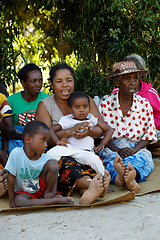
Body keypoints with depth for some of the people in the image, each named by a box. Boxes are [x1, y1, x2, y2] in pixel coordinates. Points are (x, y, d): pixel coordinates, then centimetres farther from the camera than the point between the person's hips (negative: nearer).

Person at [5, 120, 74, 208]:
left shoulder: (45, 159, -15)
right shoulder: (16, 153, -23)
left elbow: (54, 176, 0)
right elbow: (11, 178, -17)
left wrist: (53, 192, -20)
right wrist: (12, 200, -13)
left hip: (41, 187, 2)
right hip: (24, 192, -2)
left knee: (53, 164, -20)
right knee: (19, 201, -38)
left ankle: (46, 195, -6)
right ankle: (55, 200, -26)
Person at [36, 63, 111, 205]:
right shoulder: (45, 106, 6)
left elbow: (102, 129, 5)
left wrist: (89, 132, -19)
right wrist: (71, 131, -22)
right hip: (59, 154, -3)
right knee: (68, 167, -38)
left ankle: (88, 192, -62)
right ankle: (93, 185, -66)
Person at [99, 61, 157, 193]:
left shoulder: (145, 105, 7)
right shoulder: (105, 105, 2)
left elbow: (149, 135, 8)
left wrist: (134, 150, -12)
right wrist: (117, 150, -18)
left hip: (136, 149, 1)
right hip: (112, 149, 0)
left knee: (143, 156, -35)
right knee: (111, 157, -36)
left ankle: (132, 173, -69)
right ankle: (118, 172, -70)